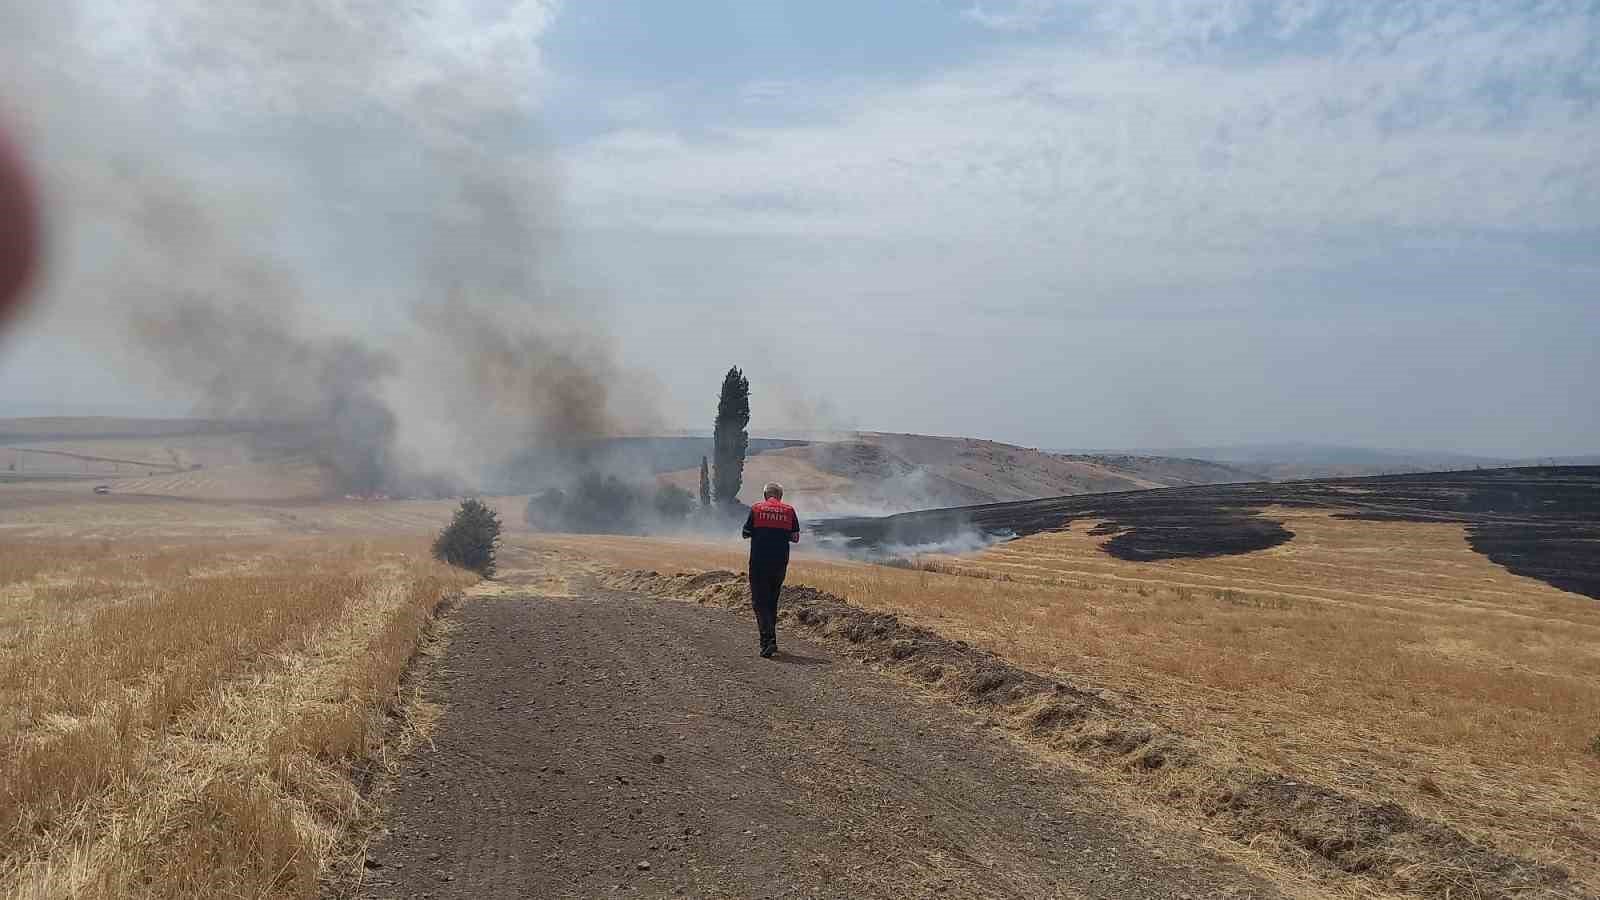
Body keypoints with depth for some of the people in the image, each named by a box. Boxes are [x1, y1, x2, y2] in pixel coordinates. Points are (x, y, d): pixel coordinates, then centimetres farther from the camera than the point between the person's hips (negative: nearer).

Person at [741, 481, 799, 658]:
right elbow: (795, 538, 5)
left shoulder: (756, 509, -1)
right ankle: (770, 641, 23)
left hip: (759, 562, -3)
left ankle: (768, 642, -16)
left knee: (760, 602, -1)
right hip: (780, 563, 3)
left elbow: (745, 533, 3)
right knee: (772, 601, 17)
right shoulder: (789, 511, 3)